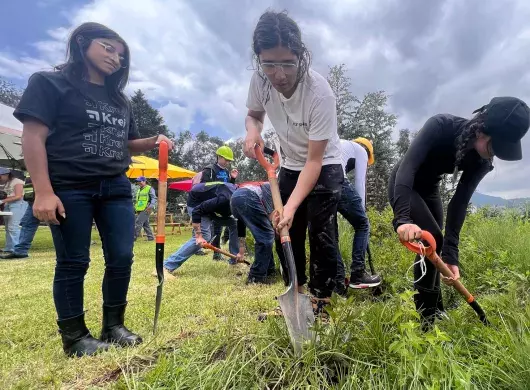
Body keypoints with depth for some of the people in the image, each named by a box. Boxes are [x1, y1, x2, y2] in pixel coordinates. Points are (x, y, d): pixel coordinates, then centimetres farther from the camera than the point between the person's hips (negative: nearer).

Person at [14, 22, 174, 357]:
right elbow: (33, 137, -8)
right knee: (73, 263, 1)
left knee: (122, 258, 4)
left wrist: (153, 142, 0)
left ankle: (114, 326, 20)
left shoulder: (120, 100, 19)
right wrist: (43, 192, -17)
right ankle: (74, 337, 16)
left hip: (116, 189, 6)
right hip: (69, 189, -5)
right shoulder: (50, 83, 1)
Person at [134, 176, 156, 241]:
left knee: (138, 222, -13)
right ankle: (150, 237, 14)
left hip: (145, 210, -9)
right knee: (146, 224, 9)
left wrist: (151, 206, -24)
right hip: (140, 210, 9)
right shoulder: (139, 190, 22)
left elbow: (154, 198, -11)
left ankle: (133, 237, -11)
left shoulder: (149, 189, -3)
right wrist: (136, 207, 22)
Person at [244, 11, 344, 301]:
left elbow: (315, 160, -29)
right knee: (285, 232, 8)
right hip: (290, 167, 5)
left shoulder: (319, 93, -33)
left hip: (324, 168, -5)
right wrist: (252, 130, -20)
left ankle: (321, 304, 7)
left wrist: (292, 206, -38)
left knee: (321, 236, -10)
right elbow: (253, 113, 5)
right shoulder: (260, 80, -18)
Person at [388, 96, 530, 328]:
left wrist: (451, 254, -29)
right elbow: (407, 165, -44)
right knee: (433, 241, -18)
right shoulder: (441, 126, -32)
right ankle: (427, 318, -6)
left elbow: (460, 202, -20)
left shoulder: (482, 161, -15)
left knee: (434, 247, 8)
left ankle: (434, 311, 27)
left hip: (429, 189, 6)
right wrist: (403, 218, -57)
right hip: (403, 187, -6)